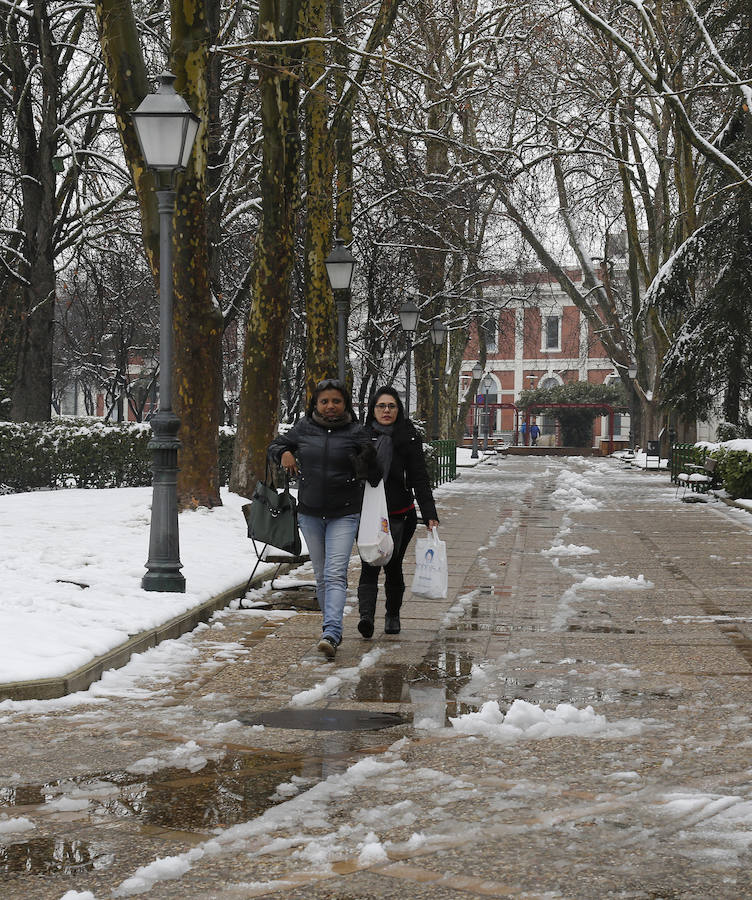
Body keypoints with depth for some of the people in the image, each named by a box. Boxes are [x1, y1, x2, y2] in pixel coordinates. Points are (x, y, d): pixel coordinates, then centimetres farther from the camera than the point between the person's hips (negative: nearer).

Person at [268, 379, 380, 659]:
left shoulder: (356, 432, -3)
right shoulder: (304, 428, 3)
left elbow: (374, 476, 0)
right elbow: (275, 445, 17)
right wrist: (284, 453, -4)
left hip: (344, 515, -4)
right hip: (310, 513, 4)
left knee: (336, 575, -15)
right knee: (321, 576, 11)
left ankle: (330, 635, -26)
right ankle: (332, 626, 26)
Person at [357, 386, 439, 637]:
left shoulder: (408, 439, -2)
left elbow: (419, 480, -4)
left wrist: (430, 515, -11)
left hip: (400, 515, 0)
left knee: (392, 567, 9)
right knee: (369, 566, -14)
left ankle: (393, 616, 28)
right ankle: (366, 616, -25)